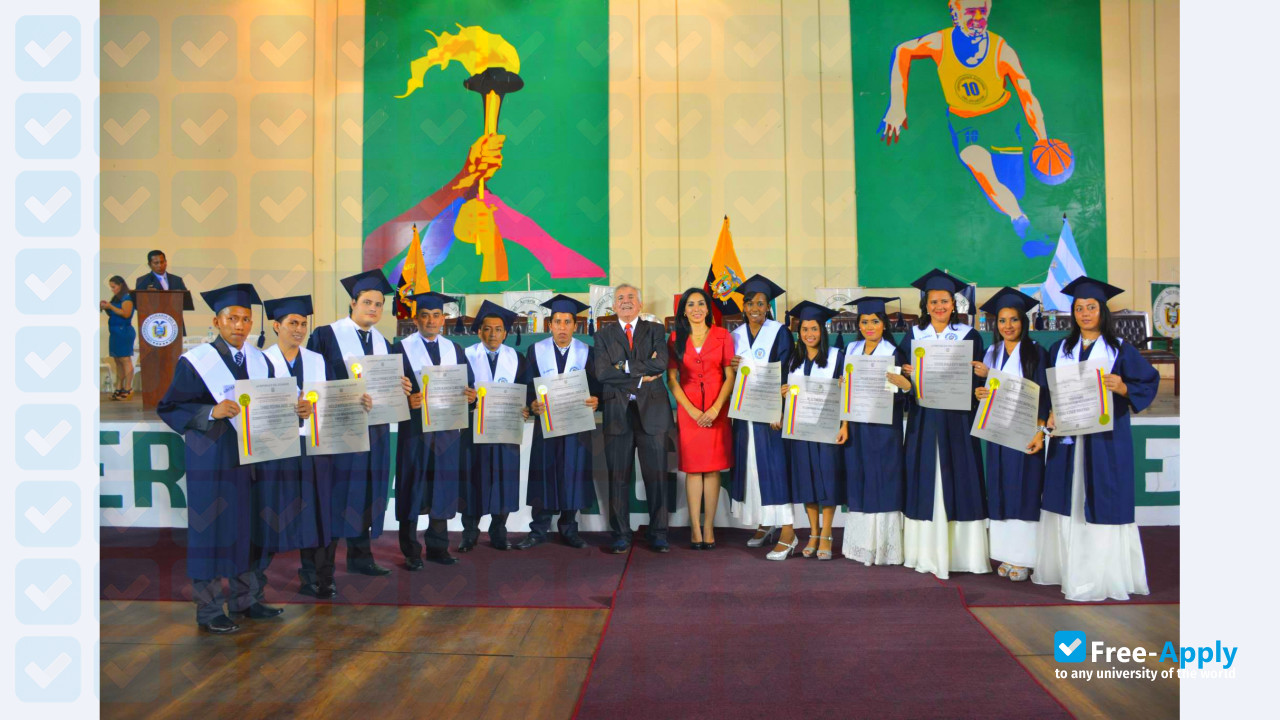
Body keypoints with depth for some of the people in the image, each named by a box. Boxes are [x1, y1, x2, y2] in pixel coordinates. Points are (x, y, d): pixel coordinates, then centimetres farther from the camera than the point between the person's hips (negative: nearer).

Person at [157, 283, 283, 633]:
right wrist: (211, 412, -23)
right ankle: (208, 610, 13)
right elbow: (169, 408, -9)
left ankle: (245, 599, 25)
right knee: (212, 529, 1)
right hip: (213, 457, -5)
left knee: (248, 527, 11)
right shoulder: (196, 361, -8)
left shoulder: (259, 360, 9)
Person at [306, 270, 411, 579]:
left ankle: (360, 555, 23)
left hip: (375, 427, 6)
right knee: (333, 492, -2)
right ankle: (317, 562, 8)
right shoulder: (326, 335, -5)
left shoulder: (383, 343, 14)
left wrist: (400, 388, -5)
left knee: (367, 492, 11)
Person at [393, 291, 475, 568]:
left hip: (448, 427, 4)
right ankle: (411, 552, 13)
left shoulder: (454, 349, 12)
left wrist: (470, 395, -11)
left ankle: (437, 547, 20)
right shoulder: (402, 348, 1)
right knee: (413, 490, 2)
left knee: (443, 488, 8)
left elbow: (468, 385, 11)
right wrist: (407, 400, -24)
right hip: (415, 427, -3)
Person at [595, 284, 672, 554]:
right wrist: (642, 374, -9)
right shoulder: (603, 335, 11)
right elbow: (602, 373, -5)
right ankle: (621, 535, 12)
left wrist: (626, 367, -9)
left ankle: (658, 534, 13)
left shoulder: (655, 330, 11)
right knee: (618, 478, 3)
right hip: (617, 412, 0)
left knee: (656, 476, 3)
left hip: (652, 410, 0)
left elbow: (661, 363, -8)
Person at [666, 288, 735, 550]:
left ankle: (709, 526, 7)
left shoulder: (722, 336, 3)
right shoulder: (676, 339, 5)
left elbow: (730, 376, 0)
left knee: (713, 468, 1)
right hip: (688, 409, 0)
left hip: (717, 409, 0)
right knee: (692, 468, 1)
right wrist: (693, 411, -9)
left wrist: (715, 409, -12)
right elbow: (671, 379, 1)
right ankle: (695, 528, 5)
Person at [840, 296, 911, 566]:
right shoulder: (851, 350, 11)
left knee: (882, 483, -2)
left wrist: (901, 383, -29)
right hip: (856, 425, 4)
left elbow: (905, 389, -8)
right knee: (859, 481, 7)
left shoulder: (893, 352, -2)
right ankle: (862, 543, 15)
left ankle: (883, 546, 5)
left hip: (884, 425, -4)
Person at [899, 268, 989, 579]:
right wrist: (912, 377, -16)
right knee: (926, 483, 3)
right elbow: (900, 373, 5)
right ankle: (928, 551, 9)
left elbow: (975, 378, -1)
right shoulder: (914, 336, 9)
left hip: (956, 421, -1)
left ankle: (959, 551, 8)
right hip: (923, 421, 1)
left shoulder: (969, 336, 4)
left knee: (958, 481, 0)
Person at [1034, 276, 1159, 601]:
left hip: (1105, 437, -4)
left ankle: (1100, 576, 2)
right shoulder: (1060, 349, 11)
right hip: (1068, 437, 4)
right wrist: (1050, 414, -5)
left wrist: (1121, 387, -21)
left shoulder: (1120, 350, 1)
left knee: (1101, 504, -4)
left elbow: (1148, 383, -2)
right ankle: (1064, 567, 18)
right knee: (1067, 503, 8)